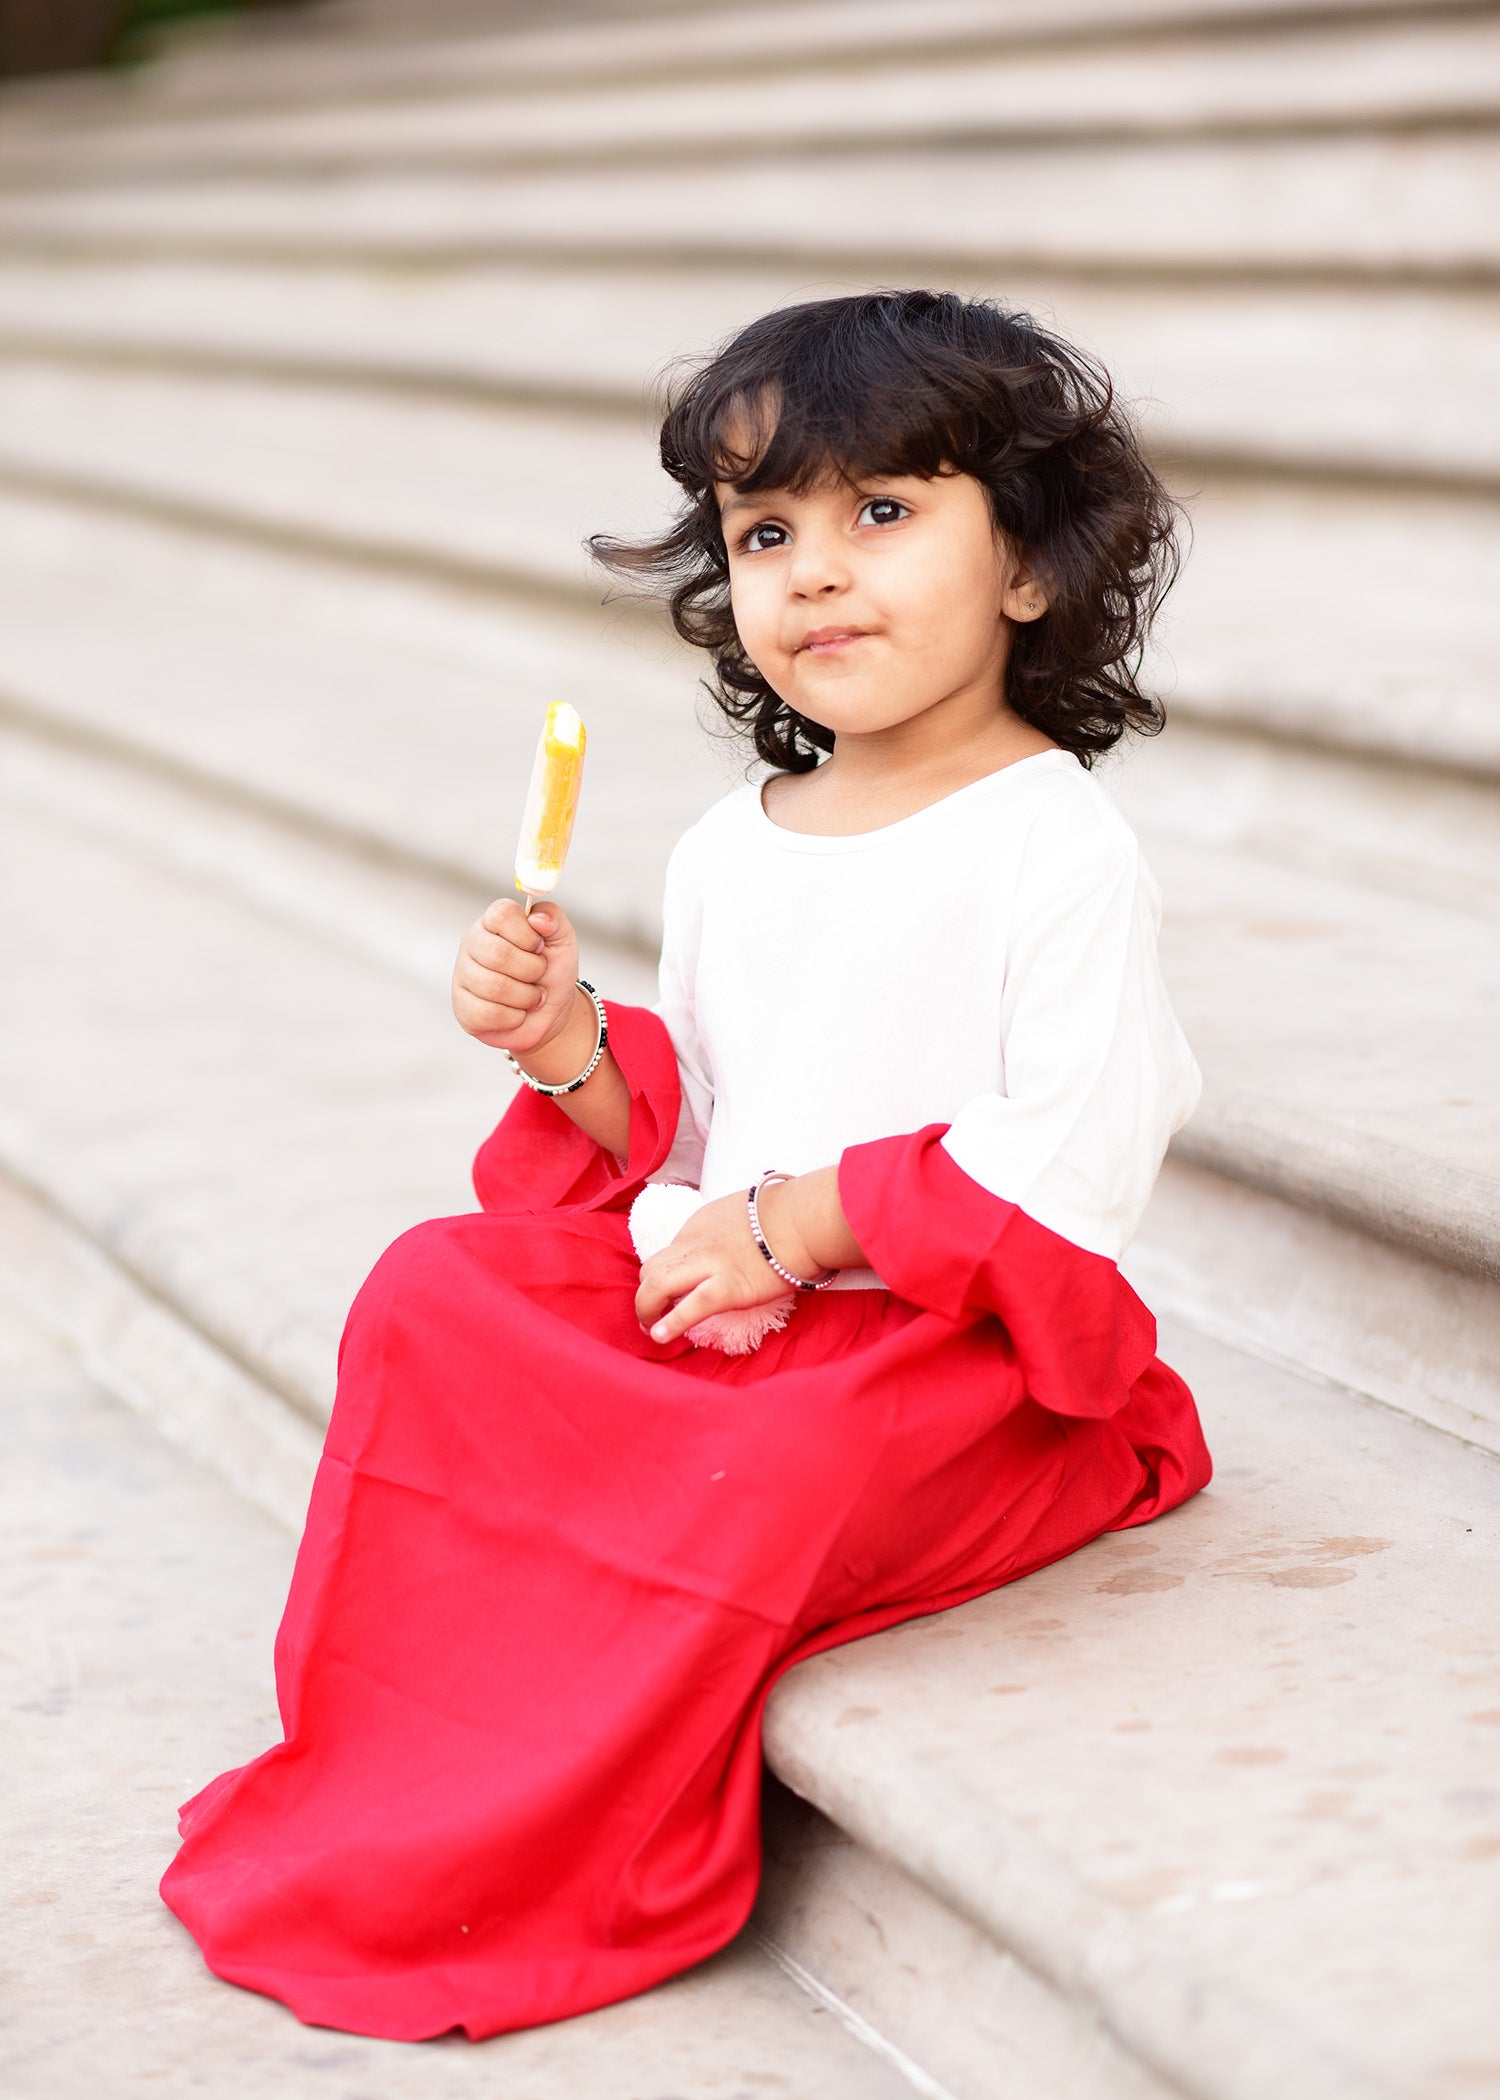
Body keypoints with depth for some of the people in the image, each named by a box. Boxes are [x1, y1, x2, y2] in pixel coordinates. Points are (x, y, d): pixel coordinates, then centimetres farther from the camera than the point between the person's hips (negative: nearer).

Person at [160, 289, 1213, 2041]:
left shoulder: (1056, 851, -11)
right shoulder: (728, 851, 12)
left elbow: (1073, 1169, -17)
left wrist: (795, 1226, -18)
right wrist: (573, 1050, -2)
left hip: (967, 1341, -7)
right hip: (716, 1299, 7)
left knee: (779, 1472, -35)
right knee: (429, 1295, -11)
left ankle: (514, 1855, -16)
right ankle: (392, 1757, -6)